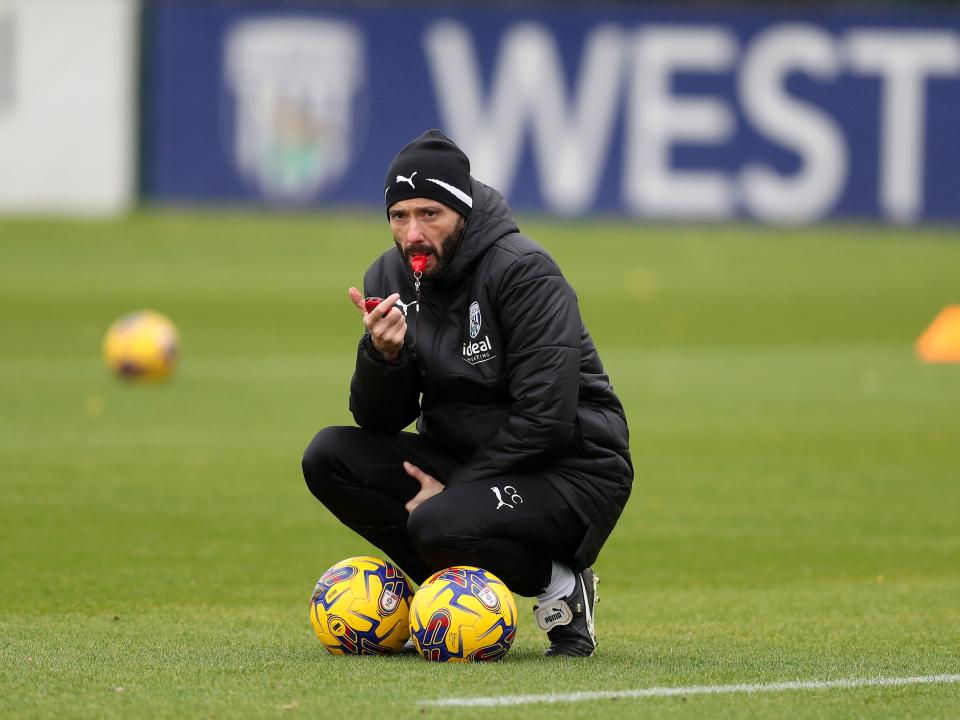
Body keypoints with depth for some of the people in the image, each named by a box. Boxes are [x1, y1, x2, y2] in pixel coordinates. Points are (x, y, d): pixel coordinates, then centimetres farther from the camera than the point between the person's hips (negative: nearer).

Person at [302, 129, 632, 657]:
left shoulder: (523, 272, -18)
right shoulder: (390, 278, 2)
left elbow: (546, 420, -23)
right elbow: (377, 420, -1)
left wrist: (454, 488, -19)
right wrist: (382, 354, -22)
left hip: (569, 472, -7)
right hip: (462, 464, 7)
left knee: (442, 524, -34)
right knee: (330, 457, -12)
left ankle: (558, 584, -6)